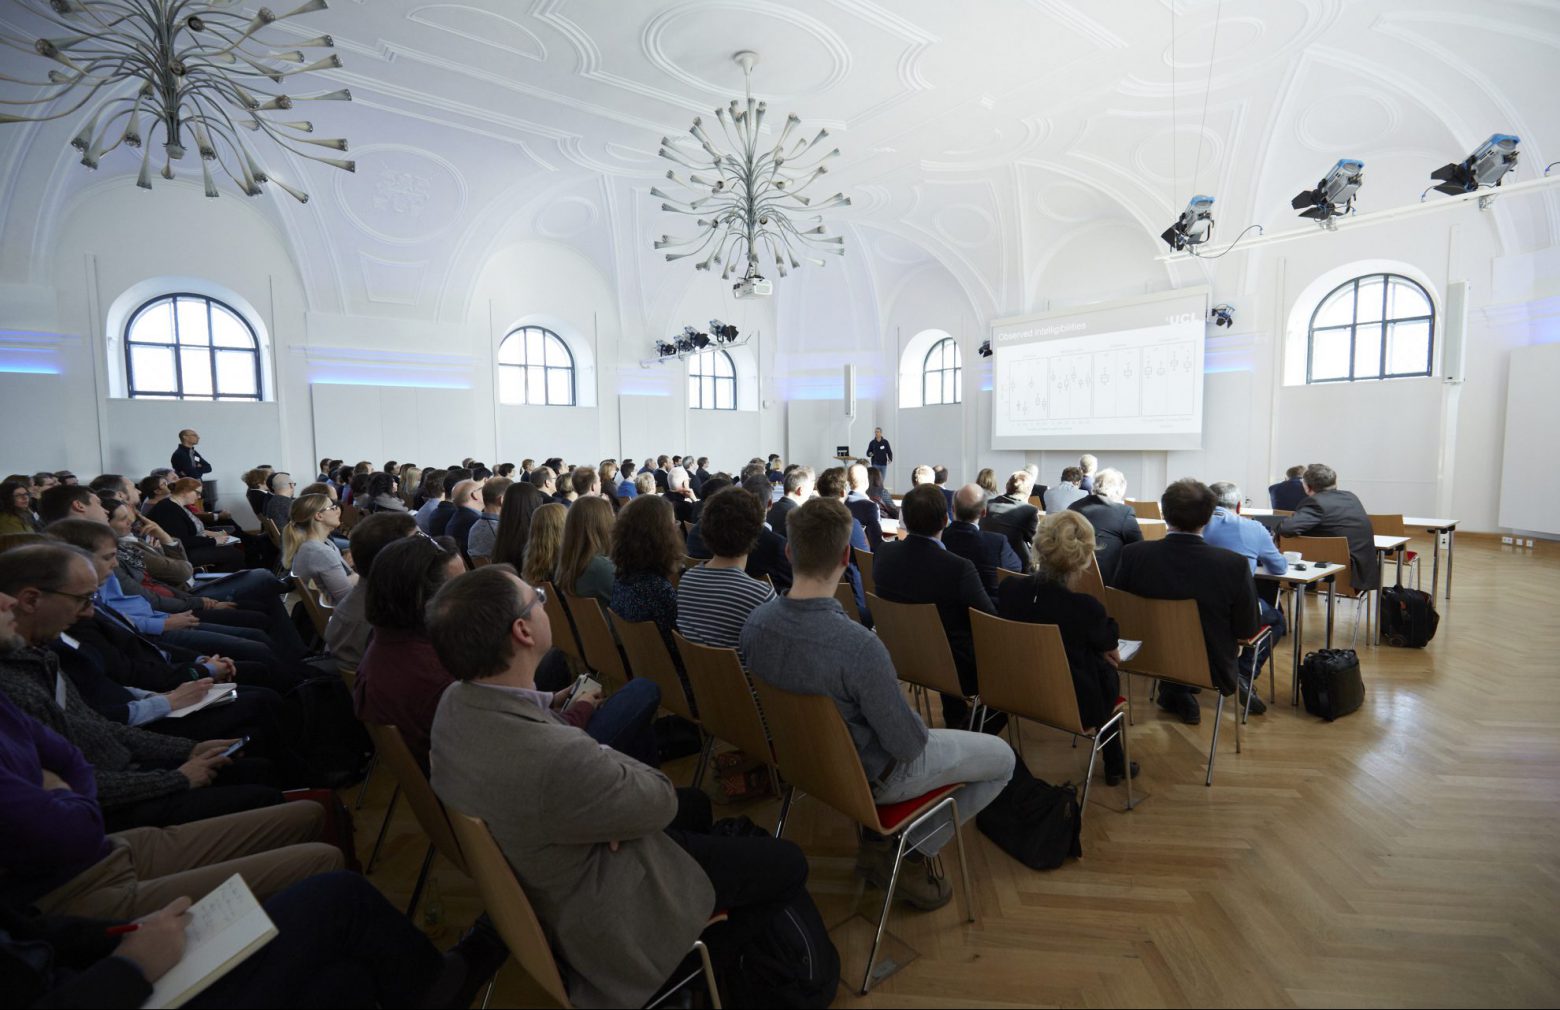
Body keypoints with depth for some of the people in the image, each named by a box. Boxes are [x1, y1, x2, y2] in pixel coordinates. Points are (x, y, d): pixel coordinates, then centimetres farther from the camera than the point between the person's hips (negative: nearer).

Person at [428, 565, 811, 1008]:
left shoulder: (456, 701, -15)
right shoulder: (555, 760, -42)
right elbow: (661, 800, -24)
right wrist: (603, 753, -9)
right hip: (595, 915, -8)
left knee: (695, 807, 28)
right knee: (788, 864, 3)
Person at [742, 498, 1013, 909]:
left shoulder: (755, 623, -17)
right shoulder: (861, 647, -39)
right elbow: (908, 745, -25)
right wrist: (919, 731, -1)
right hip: (870, 777, -7)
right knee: (1002, 757, 13)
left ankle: (875, 841, 26)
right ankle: (911, 858, 16)